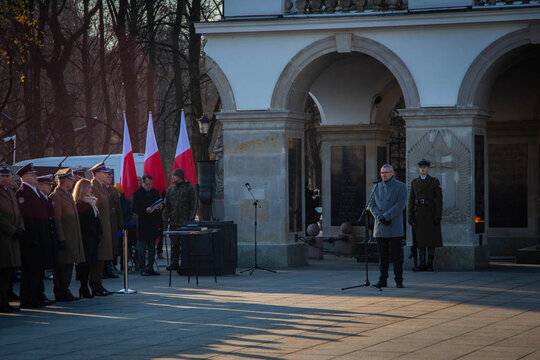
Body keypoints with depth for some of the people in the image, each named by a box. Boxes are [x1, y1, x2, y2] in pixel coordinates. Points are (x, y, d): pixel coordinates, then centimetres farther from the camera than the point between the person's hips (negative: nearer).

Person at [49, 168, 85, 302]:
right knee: (62, 266, -5)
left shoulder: (68, 195, 17)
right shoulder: (55, 197, -12)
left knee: (69, 265, 12)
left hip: (72, 238, 9)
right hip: (63, 237, -9)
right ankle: (61, 293, -2)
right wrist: (61, 239, -20)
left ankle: (65, 291, 18)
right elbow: (56, 220, -16)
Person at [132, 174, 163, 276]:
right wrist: (145, 210, -22)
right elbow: (134, 209, -9)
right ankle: (142, 269, 2)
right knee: (142, 247, -1)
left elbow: (160, 204, 20)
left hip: (153, 224, 5)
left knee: (152, 247, 9)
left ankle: (150, 268, 15)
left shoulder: (155, 192, 12)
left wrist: (161, 206, -4)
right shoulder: (137, 193, -4)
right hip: (143, 224, -5)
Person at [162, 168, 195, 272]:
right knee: (174, 243, 1)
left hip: (185, 221, -3)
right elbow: (166, 206, 13)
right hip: (174, 221, 3)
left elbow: (192, 205, -1)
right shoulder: (170, 189, 12)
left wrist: (191, 219, -8)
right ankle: (174, 263, 4)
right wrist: (165, 221, 7)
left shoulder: (188, 189, 0)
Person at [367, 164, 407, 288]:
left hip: (394, 228, -4)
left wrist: (386, 216, -14)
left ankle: (399, 280, 0)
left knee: (397, 255, -4)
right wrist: (380, 217, -9)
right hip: (380, 227, 4)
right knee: (382, 256, 5)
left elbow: (400, 205, -10)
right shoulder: (377, 187, 14)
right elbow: (371, 205, 9)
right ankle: (382, 280, 8)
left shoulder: (400, 187, 1)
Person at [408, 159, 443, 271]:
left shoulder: (434, 182, 0)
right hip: (418, 215, 3)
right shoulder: (414, 182, 11)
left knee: (431, 240, -1)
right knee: (420, 240, 2)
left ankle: (430, 264, 3)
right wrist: (410, 216, 2)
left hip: (430, 214, -3)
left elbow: (439, 200, -4)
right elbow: (411, 200, 10)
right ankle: (422, 264, 5)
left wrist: (438, 217, -11)